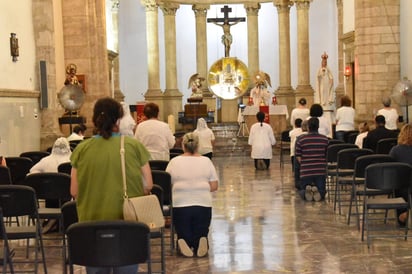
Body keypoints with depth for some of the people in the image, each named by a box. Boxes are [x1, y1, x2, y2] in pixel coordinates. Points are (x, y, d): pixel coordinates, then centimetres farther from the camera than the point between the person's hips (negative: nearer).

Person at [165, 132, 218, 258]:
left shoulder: (174, 161, -1)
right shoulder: (206, 161, 2)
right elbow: (214, 186, 1)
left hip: (180, 205, 0)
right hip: (203, 205, 0)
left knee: (183, 234, 16)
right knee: (201, 233, 16)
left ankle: (185, 243, -16)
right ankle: (199, 243, -16)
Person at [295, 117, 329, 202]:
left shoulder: (300, 139, -3)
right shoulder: (325, 139, 1)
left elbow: (298, 157, 1)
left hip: (305, 172, 0)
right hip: (321, 171, 1)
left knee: (302, 192, 18)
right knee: (322, 192, 16)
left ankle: (306, 191, -19)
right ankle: (317, 191, -20)